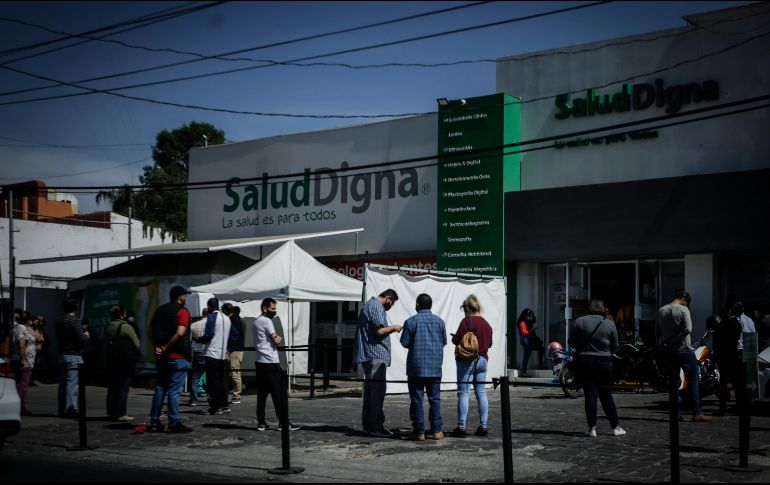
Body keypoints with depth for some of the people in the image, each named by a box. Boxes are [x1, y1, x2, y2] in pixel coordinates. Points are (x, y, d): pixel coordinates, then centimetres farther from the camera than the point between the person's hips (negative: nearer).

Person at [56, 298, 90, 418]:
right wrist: (86, 335, 4)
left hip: (62, 354, 8)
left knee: (63, 383, 11)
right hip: (74, 355, -8)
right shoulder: (75, 321, -13)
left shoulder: (59, 321, 11)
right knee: (72, 383, -7)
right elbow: (81, 339, -18)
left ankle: (61, 409, 15)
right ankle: (70, 409, -8)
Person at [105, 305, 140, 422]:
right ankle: (121, 414, -4)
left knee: (112, 388, 11)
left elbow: (107, 345, 13)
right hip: (126, 362, -6)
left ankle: (111, 412, 14)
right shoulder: (126, 327, -10)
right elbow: (137, 344, -8)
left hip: (111, 363, 6)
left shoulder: (109, 329, 10)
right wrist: (136, 357, 7)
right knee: (123, 388, -4)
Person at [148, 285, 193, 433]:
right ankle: (174, 424, -2)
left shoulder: (160, 310, 12)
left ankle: (154, 423, 13)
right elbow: (180, 333, -21)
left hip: (161, 357, 7)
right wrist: (166, 348, -13)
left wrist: (157, 347, 3)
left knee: (160, 389, 12)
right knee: (174, 391, -3)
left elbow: (151, 329, 11)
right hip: (177, 357, -6)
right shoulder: (182, 311, -9)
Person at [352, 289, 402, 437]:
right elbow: (379, 330, -20)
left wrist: (391, 329, 17)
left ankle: (368, 424, 17)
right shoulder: (376, 307, -10)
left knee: (371, 389, 13)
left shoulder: (370, 305, 22)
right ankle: (375, 426, -12)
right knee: (378, 389, -11)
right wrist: (393, 327, -5)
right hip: (375, 354, -11)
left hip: (370, 355, 11)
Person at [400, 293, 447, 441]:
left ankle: (419, 431, 2)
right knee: (434, 398, 9)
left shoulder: (411, 321, -7)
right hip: (435, 366, 3)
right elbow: (444, 341, 11)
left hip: (416, 366, -3)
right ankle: (436, 430, 8)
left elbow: (405, 342, -6)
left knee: (417, 399, 2)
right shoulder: (439, 321, 5)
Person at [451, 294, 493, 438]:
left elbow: (457, 340, -13)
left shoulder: (467, 321, -11)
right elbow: (489, 343, 16)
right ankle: (483, 426, 12)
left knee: (463, 394, -4)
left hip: (467, 360, -6)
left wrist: (453, 338, 7)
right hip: (483, 359, 6)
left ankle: (461, 427, -5)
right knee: (481, 394, 10)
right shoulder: (486, 324, 10)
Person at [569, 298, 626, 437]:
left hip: (584, 361, -1)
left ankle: (592, 428, -1)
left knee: (590, 395, 1)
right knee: (606, 396, 9)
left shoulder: (579, 322, -3)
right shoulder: (610, 323, -1)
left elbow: (572, 343, -1)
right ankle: (616, 427, 13)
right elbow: (615, 345, 5)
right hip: (604, 362, 1)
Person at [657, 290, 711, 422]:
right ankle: (697, 413, -3)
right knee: (693, 380, 0)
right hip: (684, 349, -6)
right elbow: (688, 329, -20)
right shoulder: (683, 310, -10)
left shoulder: (661, 311, 8)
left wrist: (667, 342, 12)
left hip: (669, 351, 6)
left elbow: (659, 331, 11)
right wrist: (676, 339, -11)